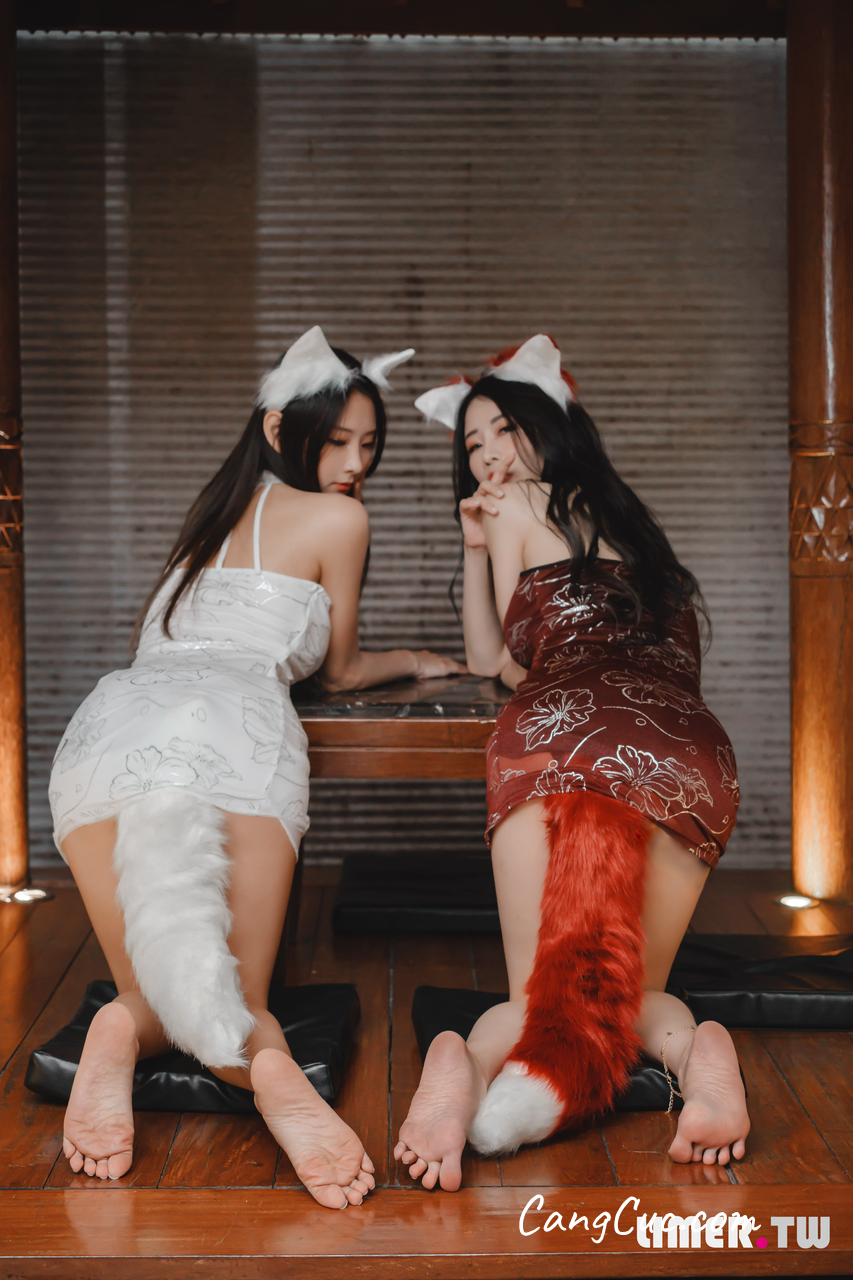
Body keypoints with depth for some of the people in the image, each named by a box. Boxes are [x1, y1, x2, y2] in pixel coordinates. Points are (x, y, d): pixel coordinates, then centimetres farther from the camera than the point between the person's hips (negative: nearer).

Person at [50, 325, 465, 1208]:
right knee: (240, 996, 2)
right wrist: (417, 661, 49)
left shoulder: (218, 510, 35)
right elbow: (339, 671, 29)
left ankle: (126, 1034, -24)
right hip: (230, 728, -5)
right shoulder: (338, 518, 16)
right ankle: (262, 1062, -37)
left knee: (149, 993, 15)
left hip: (107, 726, 5)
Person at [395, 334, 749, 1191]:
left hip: (560, 734, -4)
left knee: (538, 995, 0)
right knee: (632, 990, 16)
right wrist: (476, 549, 40)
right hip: (686, 752, 4)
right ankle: (692, 1050, -21)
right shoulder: (618, 517, 36)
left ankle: (469, 1063, -36)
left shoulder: (518, 507, 19)